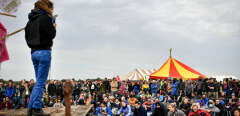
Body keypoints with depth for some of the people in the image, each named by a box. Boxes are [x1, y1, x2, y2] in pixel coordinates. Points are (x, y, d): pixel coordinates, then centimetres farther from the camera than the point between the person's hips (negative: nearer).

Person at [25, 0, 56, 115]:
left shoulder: (31, 20, 17)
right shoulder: (45, 18, -8)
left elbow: (27, 37, 19)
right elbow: (52, 34, -11)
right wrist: (53, 26, 5)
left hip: (33, 52, 8)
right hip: (44, 51, -8)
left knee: (39, 81, 14)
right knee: (41, 81, -6)